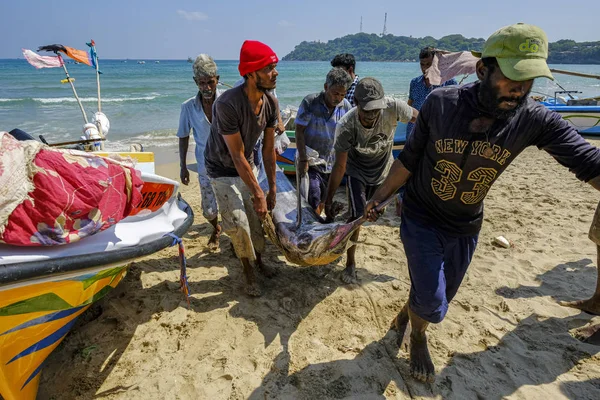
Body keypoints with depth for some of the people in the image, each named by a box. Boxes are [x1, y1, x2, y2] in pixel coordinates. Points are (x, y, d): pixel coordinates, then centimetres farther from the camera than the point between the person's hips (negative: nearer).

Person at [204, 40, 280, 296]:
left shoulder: (271, 103, -12)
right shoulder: (227, 104, -33)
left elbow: (269, 149, -5)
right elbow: (237, 156, -28)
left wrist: (272, 189, -3)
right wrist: (258, 194, -23)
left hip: (247, 166, 6)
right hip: (223, 170, -5)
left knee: (256, 217, 10)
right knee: (238, 223, -10)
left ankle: (258, 261, 35)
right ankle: (248, 273, 14)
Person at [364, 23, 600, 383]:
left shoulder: (536, 120, -16)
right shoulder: (441, 103, -18)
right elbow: (409, 159, -8)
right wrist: (379, 198, -3)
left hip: (465, 228, 3)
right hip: (421, 218, -2)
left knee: (437, 300, 20)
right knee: (432, 307, -2)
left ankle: (406, 314, 54)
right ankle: (418, 335, 34)